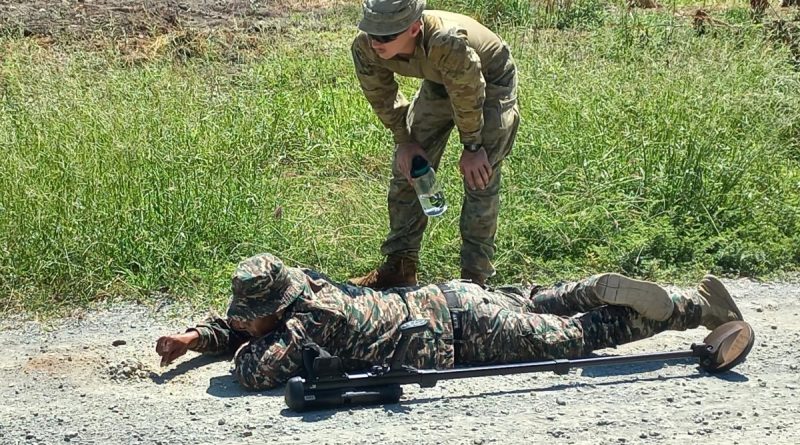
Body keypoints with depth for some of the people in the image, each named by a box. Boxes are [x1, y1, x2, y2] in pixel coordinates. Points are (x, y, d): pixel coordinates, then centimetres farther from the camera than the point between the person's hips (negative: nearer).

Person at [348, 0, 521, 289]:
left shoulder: (448, 43, -46)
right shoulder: (365, 48, -29)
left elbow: (469, 96, -29)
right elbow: (381, 97, -8)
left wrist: (472, 147, -16)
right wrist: (404, 141, -5)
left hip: (489, 83, -5)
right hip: (438, 84, 6)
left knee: (479, 177, -10)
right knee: (407, 168, 2)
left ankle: (475, 277, 0)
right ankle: (400, 267, 13)